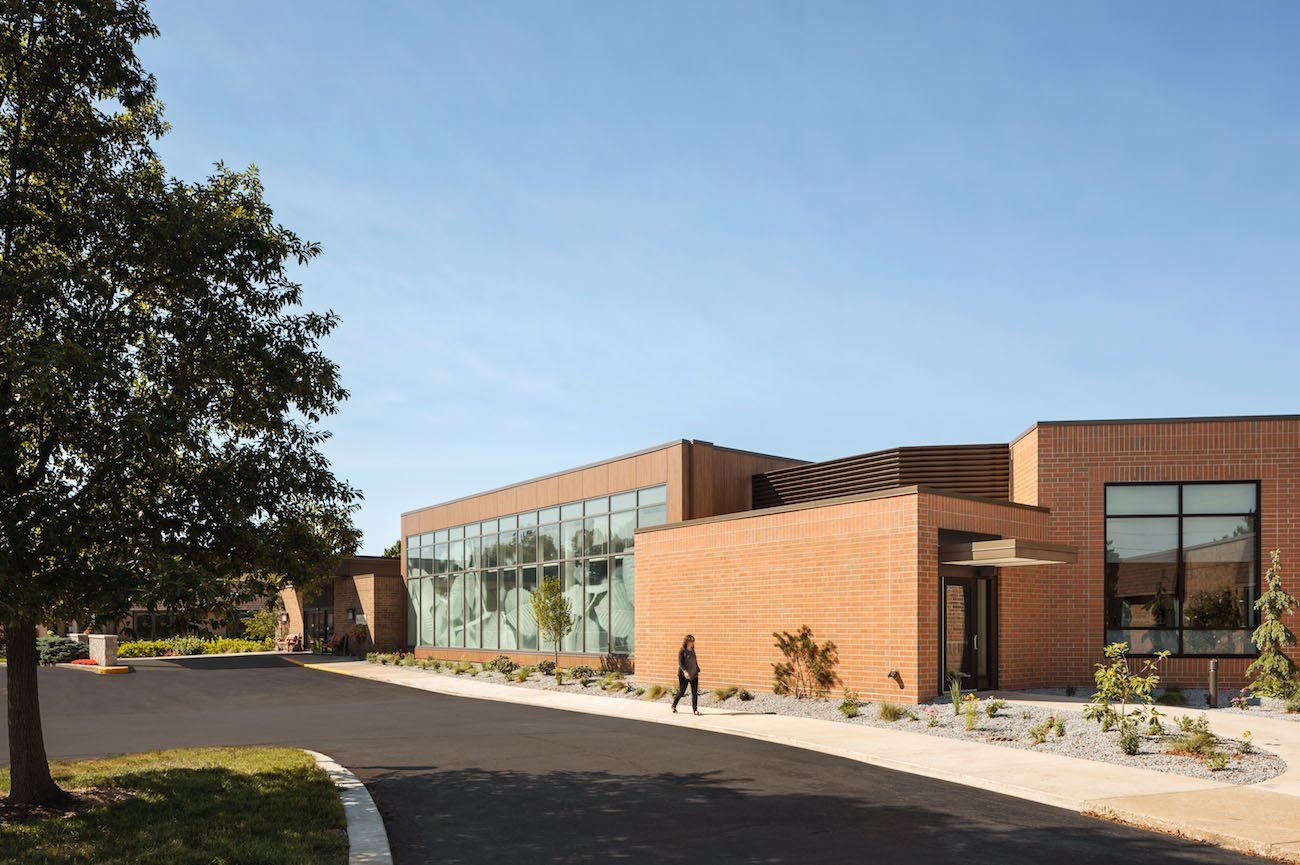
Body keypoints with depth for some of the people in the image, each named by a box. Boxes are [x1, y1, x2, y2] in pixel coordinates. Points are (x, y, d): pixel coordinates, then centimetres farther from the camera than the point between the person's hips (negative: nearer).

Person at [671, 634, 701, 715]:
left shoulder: (693, 651, 11)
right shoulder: (682, 651, -8)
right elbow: (680, 663, -15)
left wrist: (698, 671, 15)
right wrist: (684, 671, -28)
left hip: (694, 675, 6)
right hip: (684, 675, -5)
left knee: (695, 692, -1)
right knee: (681, 692, 2)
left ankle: (695, 709, 1)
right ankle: (674, 706, 23)